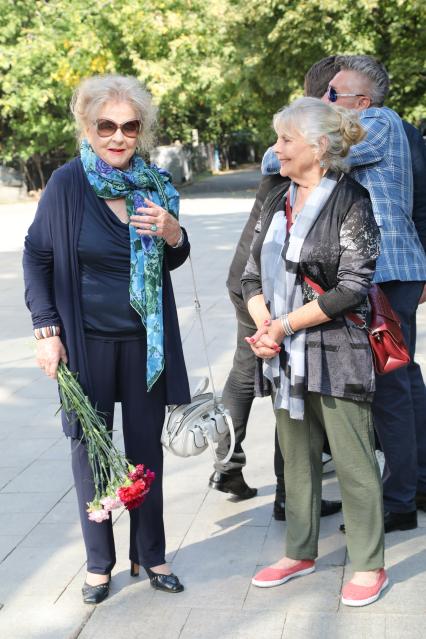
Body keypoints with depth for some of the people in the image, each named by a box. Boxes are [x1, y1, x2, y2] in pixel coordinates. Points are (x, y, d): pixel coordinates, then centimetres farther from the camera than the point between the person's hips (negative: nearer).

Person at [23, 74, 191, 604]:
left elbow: (171, 262, 11)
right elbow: (37, 257, -3)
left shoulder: (154, 184, 0)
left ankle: (150, 555, 27)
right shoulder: (67, 183, -10)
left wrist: (173, 235, -12)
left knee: (146, 446, 11)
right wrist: (47, 330, -8)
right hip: (86, 340, -3)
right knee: (89, 446, 7)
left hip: (145, 339, 3)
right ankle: (99, 563, 24)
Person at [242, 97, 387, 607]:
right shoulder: (277, 206, 11)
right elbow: (252, 275, 10)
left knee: (352, 462, 2)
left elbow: (351, 287, -15)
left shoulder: (351, 202, -9)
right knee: (297, 457, 16)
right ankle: (300, 553, 31)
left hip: (336, 351, -6)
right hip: (285, 354, 7)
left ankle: (369, 564, 16)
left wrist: (285, 325, -15)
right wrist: (264, 323, -9)